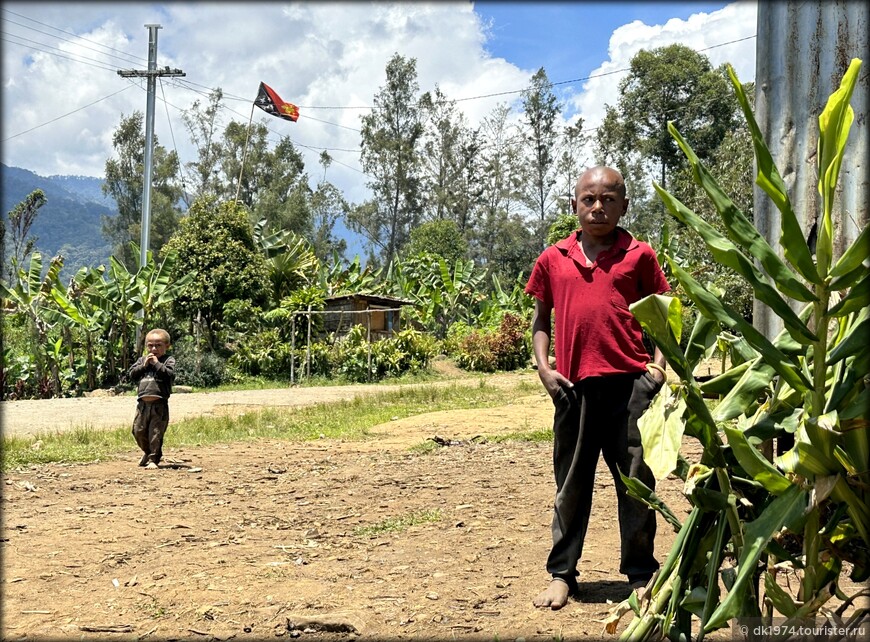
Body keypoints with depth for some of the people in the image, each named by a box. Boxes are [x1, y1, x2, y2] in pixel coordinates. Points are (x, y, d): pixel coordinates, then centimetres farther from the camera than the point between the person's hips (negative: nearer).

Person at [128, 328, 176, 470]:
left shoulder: (168, 360, 3)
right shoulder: (142, 360, 16)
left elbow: (170, 375, -13)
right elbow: (132, 374, 6)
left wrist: (157, 363, -11)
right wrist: (144, 365, -4)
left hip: (159, 404, -5)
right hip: (143, 403, 5)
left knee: (156, 433, -4)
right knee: (138, 431, 10)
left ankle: (154, 459, 7)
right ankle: (148, 452, 34)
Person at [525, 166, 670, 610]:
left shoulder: (639, 256, 5)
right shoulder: (553, 260, 10)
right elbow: (540, 319, 15)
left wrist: (659, 361, -4)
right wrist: (544, 369, 3)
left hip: (630, 382, -1)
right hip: (574, 385, 2)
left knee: (636, 481, 6)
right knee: (571, 483, 10)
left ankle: (641, 573, 19)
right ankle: (561, 574, 20)